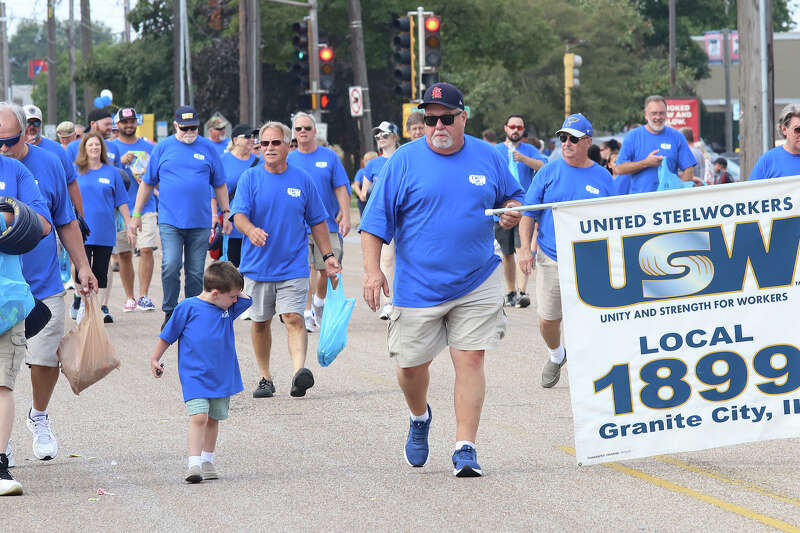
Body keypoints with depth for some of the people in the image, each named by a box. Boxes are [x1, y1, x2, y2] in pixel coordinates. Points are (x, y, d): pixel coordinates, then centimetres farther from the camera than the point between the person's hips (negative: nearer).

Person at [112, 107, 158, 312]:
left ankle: (144, 295, -8)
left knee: (147, 249, -12)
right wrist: (121, 162, -17)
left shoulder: (148, 148, 10)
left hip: (145, 208, 0)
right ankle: (129, 297, 12)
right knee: (124, 254, 3)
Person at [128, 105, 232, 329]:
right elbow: (147, 183, 11)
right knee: (170, 265, -17)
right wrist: (136, 215, 9)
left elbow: (219, 184, 15)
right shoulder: (163, 148, 6)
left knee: (195, 273, 4)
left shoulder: (207, 149, 8)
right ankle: (169, 311, -4)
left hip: (200, 222, 1)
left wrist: (226, 213, 11)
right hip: (170, 221, -1)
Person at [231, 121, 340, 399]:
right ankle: (265, 378, 22)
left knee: (294, 319, -15)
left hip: (293, 266, -1)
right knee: (260, 322, 10)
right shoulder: (249, 178, 0)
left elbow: (318, 222, 12)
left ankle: (299, 372, -29)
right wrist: (251, 230, -33)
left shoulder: (303, 180, 4)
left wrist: (328, 255, 8)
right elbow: (239, 215, -11)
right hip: (257, 265, 1)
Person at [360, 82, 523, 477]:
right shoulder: (404, 161, -2)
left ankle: (465, 448, -3)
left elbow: (511, 196, 20)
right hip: (418, 287, 0)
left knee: (470, 360, -7)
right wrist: (372, 269, -12)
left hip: (476, 285, 0)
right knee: (411, 364, 7)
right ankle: (419, 418, 39)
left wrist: (512, 211, -5)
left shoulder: (487, 157, 4)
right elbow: (375, 220, -2)